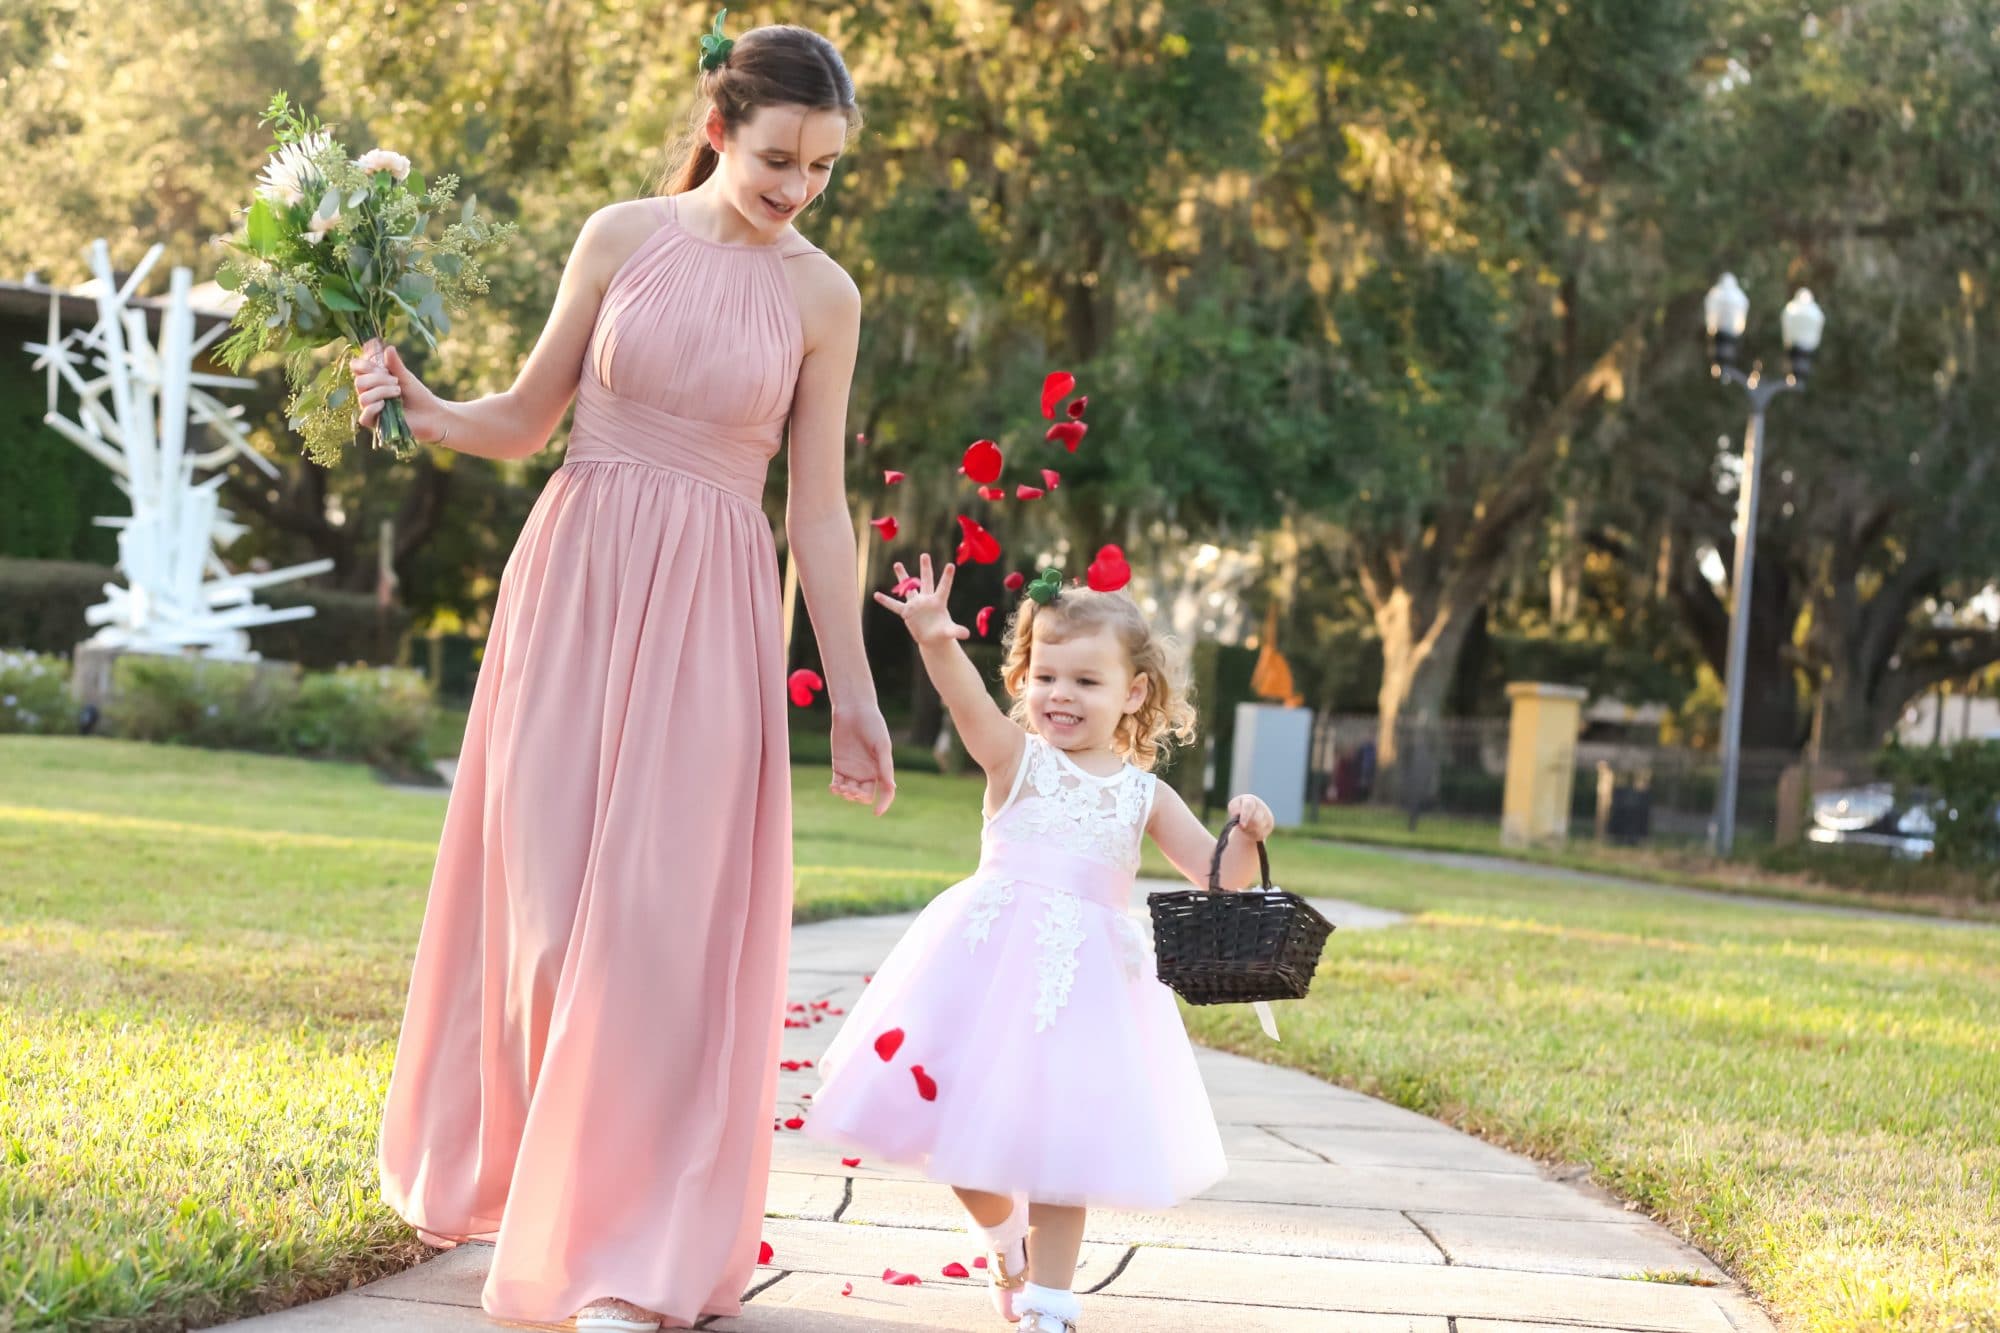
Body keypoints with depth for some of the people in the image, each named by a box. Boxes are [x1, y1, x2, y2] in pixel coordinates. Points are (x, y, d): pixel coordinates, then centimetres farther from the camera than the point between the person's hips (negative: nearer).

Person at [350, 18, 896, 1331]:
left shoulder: (823, 296, 2)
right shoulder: (623, 237, 2)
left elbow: (820, 507, 5)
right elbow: (524, 422, 9)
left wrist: (854, 696, 5)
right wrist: (418, 405, -11)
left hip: (709, 609, -1)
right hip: (573, 578, 1)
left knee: (663, 913, -6)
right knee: (542, 888, 3)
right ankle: (503, 1173, 25)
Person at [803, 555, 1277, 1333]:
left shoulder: (1146, 795, 9)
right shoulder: (1017, 759, 0)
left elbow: (1216, 875, 10)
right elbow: (969, 706, -21)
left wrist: (1246, 837, -12)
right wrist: (937, 643, -41)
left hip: (1086, 977, 1)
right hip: (991, 961, -1)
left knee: (1064, 1138, 1)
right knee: (964, 1120, 3)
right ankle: (1005, 1240, 34)